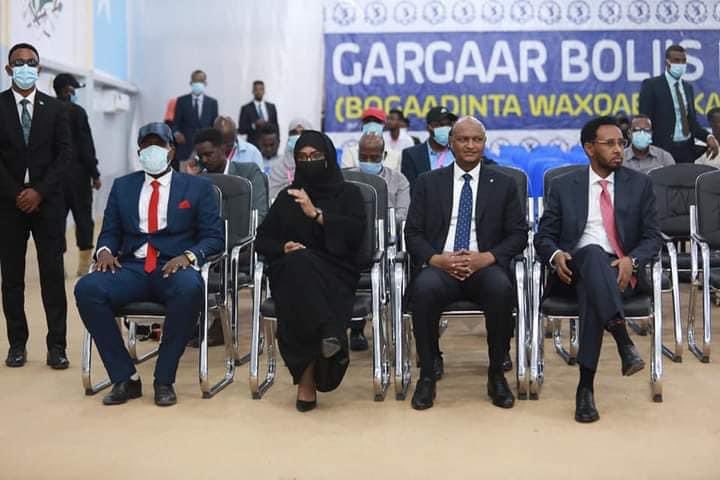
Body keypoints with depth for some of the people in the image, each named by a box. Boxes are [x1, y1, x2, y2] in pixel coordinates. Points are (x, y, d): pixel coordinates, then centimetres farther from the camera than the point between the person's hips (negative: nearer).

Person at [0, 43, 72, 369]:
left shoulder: (55, 108, 6)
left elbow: (64, 154, 1)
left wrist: (40, 191, -10)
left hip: (47, 202, 0)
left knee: (53, 275, -1)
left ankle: (56, 345, 3)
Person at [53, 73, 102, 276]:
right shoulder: (77, 112, -9)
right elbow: (86, 146, -11)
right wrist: (95, 174, -5)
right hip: (77, 173, -5)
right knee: (83, 218, 3)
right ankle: (84, 264, 4)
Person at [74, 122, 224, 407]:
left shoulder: (198, 187, 11)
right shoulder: (122, 186, 20)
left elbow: (214, 236, 3)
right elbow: (110, 232, 18)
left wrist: (189, 255, -17)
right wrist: (105, 250, -6)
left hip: (175, 268, -3)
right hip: (132, 268, 3)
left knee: (190, 289, -38)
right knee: (86, 289, -27)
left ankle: (164, 380, -22)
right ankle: (125, 378, -17)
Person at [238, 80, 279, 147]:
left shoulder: (271, 107, 12)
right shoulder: (246, 108, 1)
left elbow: (276, 126, 15)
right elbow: (241, 130, -3)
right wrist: (254, 125, -18)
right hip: (253, 146, -3)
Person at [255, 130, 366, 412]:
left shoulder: (348, 193, 15)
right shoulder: (287, 197, 22)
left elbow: (356, 232, -4)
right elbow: (262, 240, 15)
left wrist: (316, 214, -10)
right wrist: (283, 248, -7)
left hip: (335, 275, -1)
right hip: (292, 272, 2)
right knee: (300, 262, -37)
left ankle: (307, 379, -39)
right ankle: (328, 335, -51)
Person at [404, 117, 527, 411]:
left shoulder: (503, 185, 15)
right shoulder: (428, 183, 15)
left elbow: (518, 235, 8)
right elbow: (413, 234, 8)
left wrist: (486, 257, -11)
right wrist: (436, 258, -12)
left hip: (485, 266, 0)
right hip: (439, 266, 0)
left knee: (501, 289, -35)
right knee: (423, 288, -35)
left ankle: (496, 374, -14)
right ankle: (429, 372, -15)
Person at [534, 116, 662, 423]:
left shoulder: (639, 184, 13)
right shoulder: (564, 186, 13)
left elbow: (652, 237, 8)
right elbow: (543, 236, 9)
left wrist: (631, 260, -15)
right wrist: (555, 255, -15)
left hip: (621, 272, 0)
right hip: (575, 270, 0)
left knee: (591, 289, -37)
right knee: (593, 254, -37)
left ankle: (586, 385, -39)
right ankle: (623, 340, -50)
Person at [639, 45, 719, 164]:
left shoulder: (688, 87, 14)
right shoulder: (651, 85, -3)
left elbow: (692, 121, 15)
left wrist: (708, 137, -4)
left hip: (688, 149, 5)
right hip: (663, 150, -5)